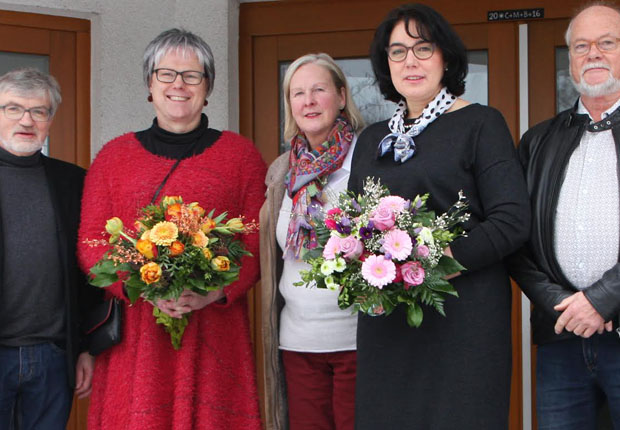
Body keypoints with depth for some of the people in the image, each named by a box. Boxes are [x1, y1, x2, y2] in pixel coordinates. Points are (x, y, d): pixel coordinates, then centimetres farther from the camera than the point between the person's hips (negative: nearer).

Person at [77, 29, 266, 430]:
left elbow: (258, 242, 4)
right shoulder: (114, 155, 11)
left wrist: (215, 291, -13)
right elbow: (90, 243, 6)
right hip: (133, 332, 1)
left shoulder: (240, 153, 9)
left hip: (215, 332, 0)